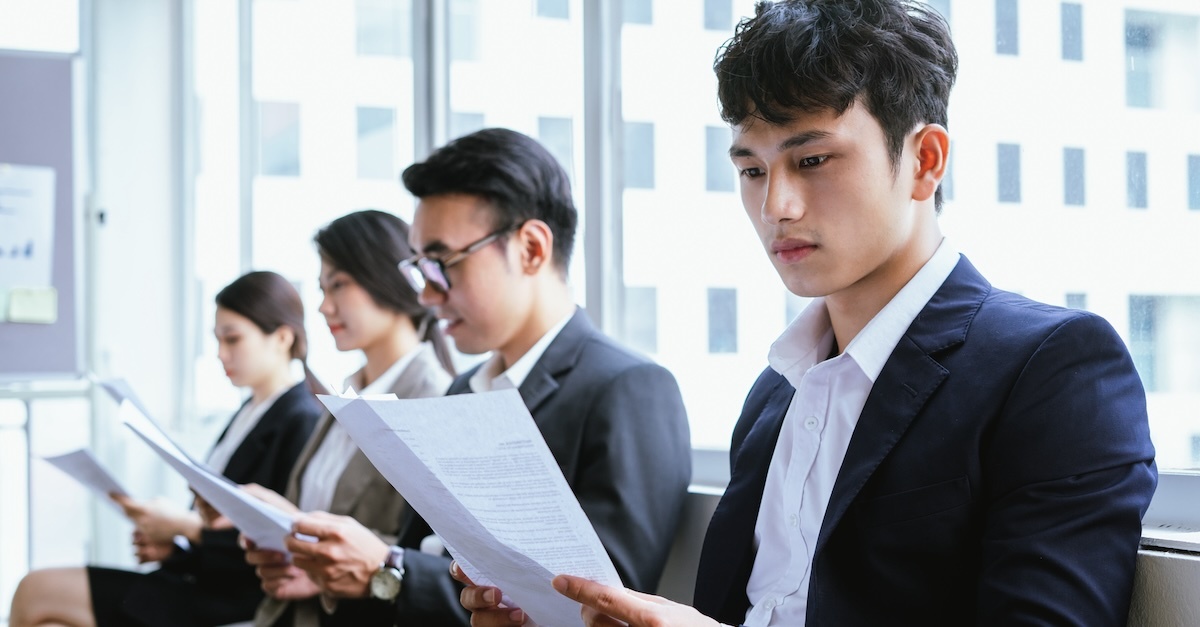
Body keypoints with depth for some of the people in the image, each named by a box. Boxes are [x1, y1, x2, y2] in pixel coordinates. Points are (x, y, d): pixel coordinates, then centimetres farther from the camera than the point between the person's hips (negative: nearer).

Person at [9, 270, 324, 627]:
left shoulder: (303, 423, -12)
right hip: (198, 581, 8)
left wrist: (185, 526, -16)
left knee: (36, 592, -8)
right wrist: (174, 546, 1)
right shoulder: (247, 413, 16)